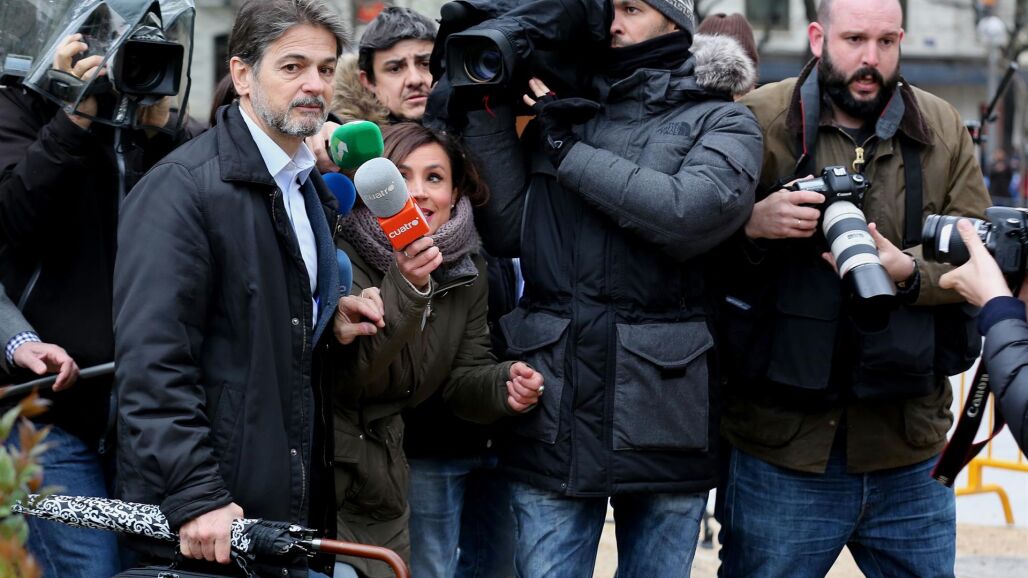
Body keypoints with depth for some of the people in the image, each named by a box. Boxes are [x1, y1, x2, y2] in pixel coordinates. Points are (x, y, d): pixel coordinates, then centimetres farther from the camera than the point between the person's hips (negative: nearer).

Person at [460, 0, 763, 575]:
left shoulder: (720, 121, 4)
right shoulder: (559, 110, 13)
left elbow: (692, 213, -16)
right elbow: (507, 232, 3)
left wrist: (569, 149, -9)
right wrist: (490, 113, -1)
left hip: (662, 413, -2)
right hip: (551, 414, 2)